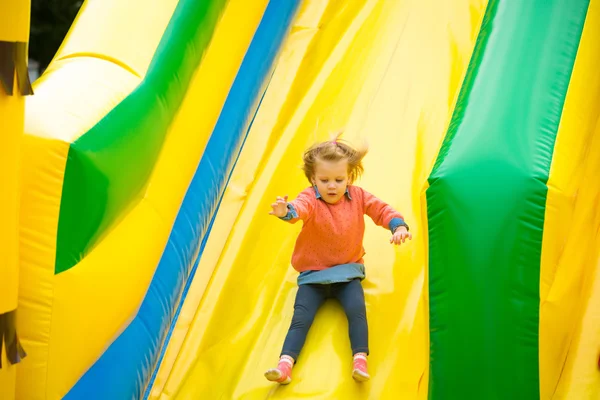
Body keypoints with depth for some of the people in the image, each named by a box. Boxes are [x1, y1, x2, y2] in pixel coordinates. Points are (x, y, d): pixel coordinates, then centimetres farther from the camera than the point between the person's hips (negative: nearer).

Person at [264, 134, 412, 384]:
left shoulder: (358, 197, -2)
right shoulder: (310, 199, -14)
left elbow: (382, 211, 2)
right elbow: (300, 209, -37)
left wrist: (399, 227, -20)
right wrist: (286, 211, -63)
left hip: (347, 271, 2)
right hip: (313, 273, -1)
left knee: (357, 309, -22)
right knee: (301, 317, -16)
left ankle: (360, 361, -22)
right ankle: (285, 365, -24)